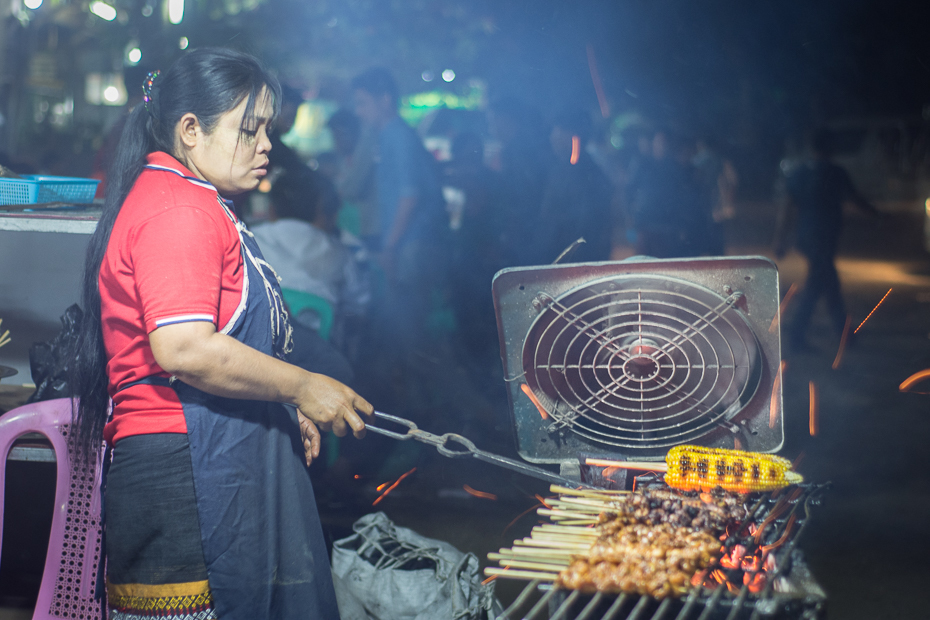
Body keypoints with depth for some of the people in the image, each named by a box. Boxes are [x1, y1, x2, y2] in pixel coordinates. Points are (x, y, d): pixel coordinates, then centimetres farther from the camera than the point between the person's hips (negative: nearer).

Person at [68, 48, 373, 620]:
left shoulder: (198, 206, 21)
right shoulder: (180, 207, -13)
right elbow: (183, 348, -25)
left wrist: (286, 407, 19)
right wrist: (302, 387, -16)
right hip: (186, 481, -11)